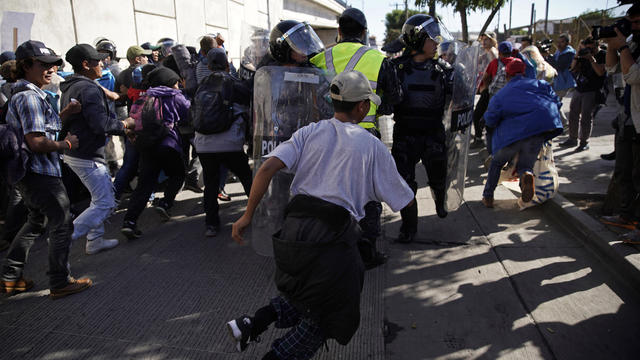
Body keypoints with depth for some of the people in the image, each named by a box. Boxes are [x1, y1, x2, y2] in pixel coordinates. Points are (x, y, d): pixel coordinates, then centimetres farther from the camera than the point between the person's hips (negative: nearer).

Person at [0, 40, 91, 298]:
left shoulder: (24, 94, 14)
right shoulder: (29, 97, -19)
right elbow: (37, 142, -25)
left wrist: (64, 114, 8)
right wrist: (66, 144, -11)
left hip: (29, 173, 11)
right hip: (40, 174, -11)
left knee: (35, 222, 24)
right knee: (61, 224, 1)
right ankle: (60, 283, 13)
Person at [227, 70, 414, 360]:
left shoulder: (310, 132, 10)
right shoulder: (373, 146, 5)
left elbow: (268, 167, -5)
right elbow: (404, 200, 11)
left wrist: (247, 215, 1)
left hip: (294, 226, 5)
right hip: (332, 235, -4)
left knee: (306, 296, 29)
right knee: (327, 316, 16)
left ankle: (254, 323, 11)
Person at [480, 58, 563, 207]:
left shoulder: (499, 94, 14)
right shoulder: (538, 84, 17)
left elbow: (490, 120, 6)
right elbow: (556, 102, 14)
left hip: (511, 134, -1)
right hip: (537, 133, 1)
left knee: (497, 163, 23)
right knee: (525, 164, 19)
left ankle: (487, 197, 21)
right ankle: (527, 174, -19)